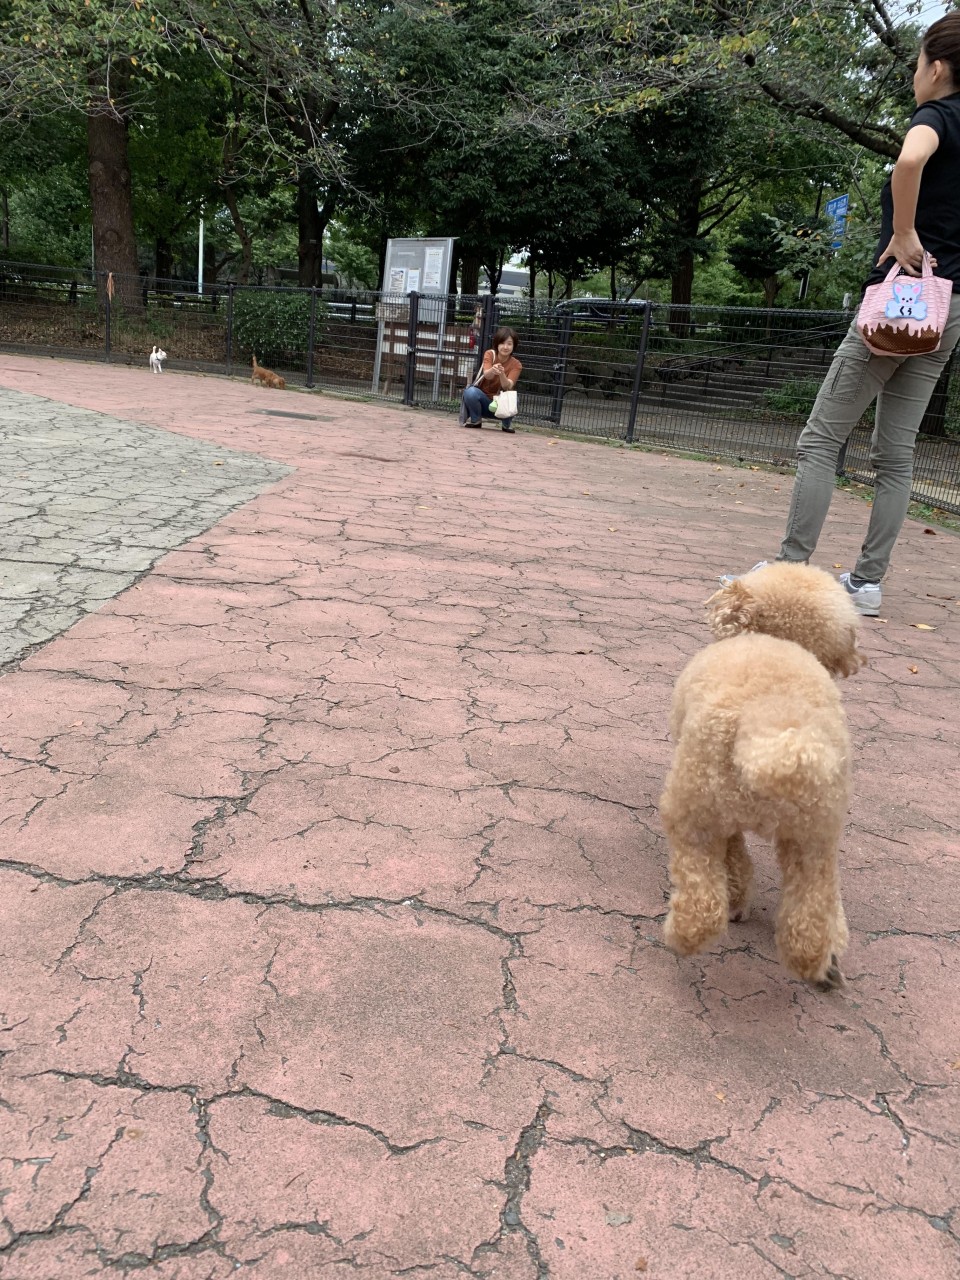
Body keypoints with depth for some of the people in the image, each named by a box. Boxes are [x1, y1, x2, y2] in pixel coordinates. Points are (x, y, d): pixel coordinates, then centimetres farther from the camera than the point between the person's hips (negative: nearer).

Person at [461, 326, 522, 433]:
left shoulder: (516, 365, -8)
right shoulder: (490, 354, -9)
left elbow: (508, 387, -24)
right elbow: (486, 375, -28)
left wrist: (502, 374, -45)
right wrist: (492, 370, -52)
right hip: (483, 399, 0)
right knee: (470, 392, -32)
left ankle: (507, 423, -1)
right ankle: (475, 420, -4)